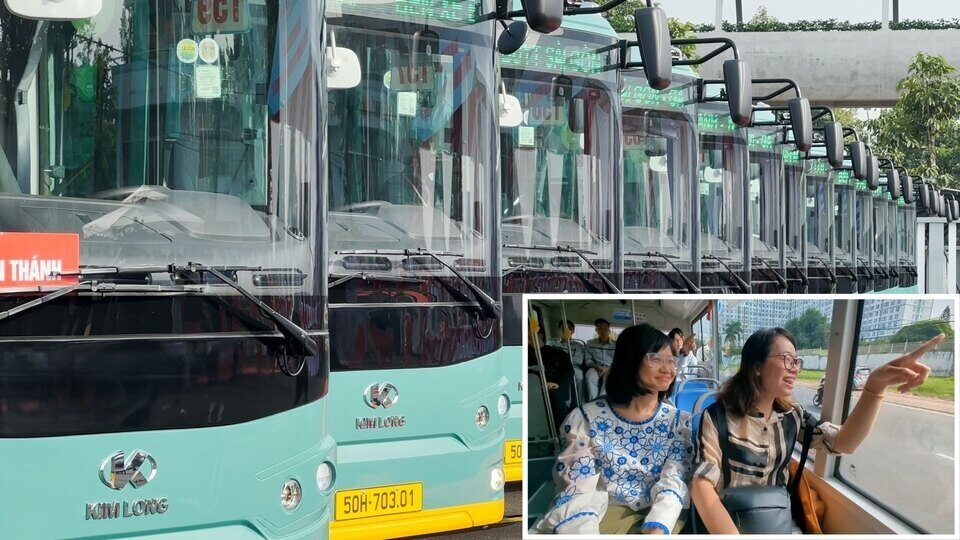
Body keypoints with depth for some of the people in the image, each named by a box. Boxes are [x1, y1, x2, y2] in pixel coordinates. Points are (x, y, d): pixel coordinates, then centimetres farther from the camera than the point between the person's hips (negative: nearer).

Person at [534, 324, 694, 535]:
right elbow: (578, 490, -5)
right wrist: (584, 533, -27)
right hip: (600, 517, -1)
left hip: (658, 519, 1)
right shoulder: (587, 418, 2)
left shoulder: (679, 422, 9)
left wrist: (657, 528, -26)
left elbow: (675, 483, -6)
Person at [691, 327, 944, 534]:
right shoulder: (718, 416, -10)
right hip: (729, 523, -5)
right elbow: (702, 485, -18)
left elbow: (844, 442, -8)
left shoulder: (792, 415, 6)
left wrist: (875, 385, -22)